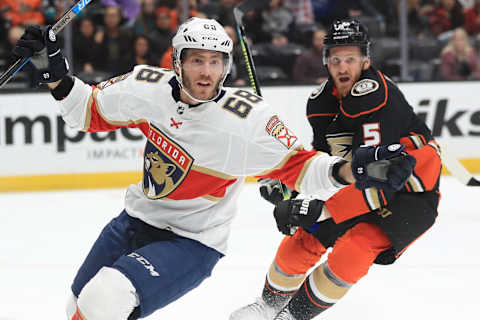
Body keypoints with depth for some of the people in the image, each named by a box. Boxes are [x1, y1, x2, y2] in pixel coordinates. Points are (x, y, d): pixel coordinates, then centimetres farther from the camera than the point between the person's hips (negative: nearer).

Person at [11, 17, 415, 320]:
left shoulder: (248, 120, -24)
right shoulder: (147, 87, -11)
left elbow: (296, 166, -20)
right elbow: (92, 111, 4)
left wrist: (351, 171, -36)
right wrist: (56, 75, -9)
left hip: (193, 242, -6)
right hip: (136, 219, 6)